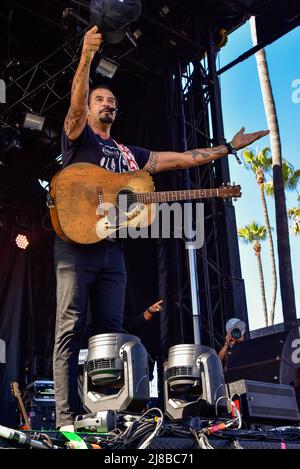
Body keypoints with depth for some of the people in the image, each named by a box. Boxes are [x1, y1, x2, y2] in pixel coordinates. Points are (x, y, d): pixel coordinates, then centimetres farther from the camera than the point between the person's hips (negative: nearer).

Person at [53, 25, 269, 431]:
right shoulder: (78, 135, 11)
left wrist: (229, 147, 23)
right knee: (70, 330, -10)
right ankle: (67, 420, -13)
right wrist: (86, 57, -26)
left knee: (109, 332, 2)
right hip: (77, 244, -6)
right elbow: (76, 100, -11)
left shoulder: (129, 154, 26)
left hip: (112, 249, 6)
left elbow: (182, 159, 24)